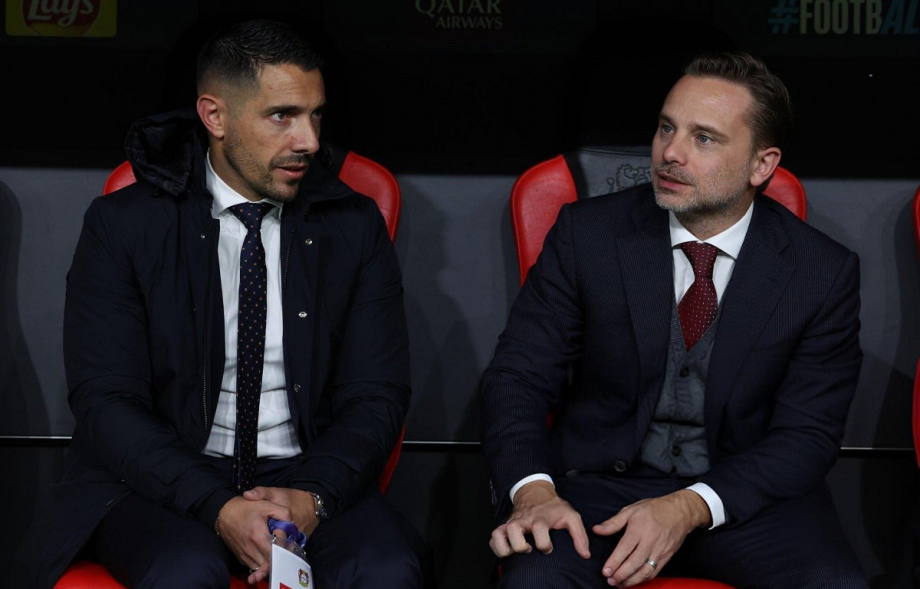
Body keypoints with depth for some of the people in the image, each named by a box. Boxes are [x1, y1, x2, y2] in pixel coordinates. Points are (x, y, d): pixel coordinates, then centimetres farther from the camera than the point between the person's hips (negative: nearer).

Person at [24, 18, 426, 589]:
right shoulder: (122, 225, -2)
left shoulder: (355, 226, 6)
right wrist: (218, 508, -21)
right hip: (165, 478, -1)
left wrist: (314, 496, -17)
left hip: (309, 476, 1)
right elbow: (105, 402, -7)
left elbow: (376, 395, 3)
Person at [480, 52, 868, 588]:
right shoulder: (587, 233, -3)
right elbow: (519, 375, -2)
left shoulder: (825, 272, -4)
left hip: (746, 490, 1)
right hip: (602, 481, -1)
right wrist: (532, 489, -22)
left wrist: (690, 508, -20)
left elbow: (808, 434, -5)